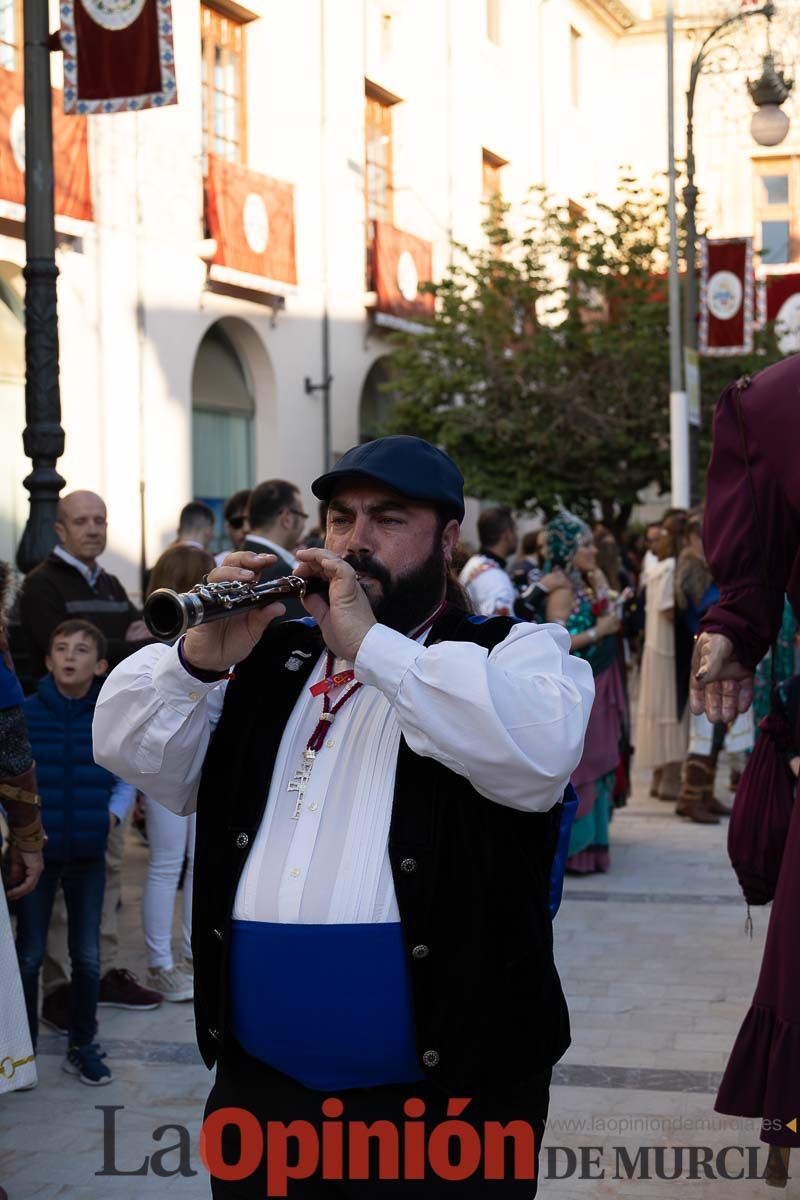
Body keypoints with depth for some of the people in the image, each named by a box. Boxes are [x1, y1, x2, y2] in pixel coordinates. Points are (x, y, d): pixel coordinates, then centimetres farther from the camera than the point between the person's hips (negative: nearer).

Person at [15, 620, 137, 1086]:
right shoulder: (23, 714, -7)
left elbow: (125, 780, 9)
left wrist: (112, 815, -6)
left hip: (89, 854, 1)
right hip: (36, 851, -1)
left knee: (88, 957, 7)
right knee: (29, 954, 6)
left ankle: (83, 1047, 21)